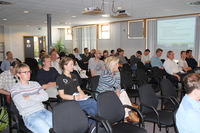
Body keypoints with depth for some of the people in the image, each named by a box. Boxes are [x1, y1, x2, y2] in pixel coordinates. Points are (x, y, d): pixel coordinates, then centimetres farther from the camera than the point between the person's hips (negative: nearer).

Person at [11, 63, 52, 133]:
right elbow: (23, 104, -13)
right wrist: (38, 97, 0)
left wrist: (29, 97, -5)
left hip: (42, 111, 5)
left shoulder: (35, 84, 16)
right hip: (29, 116, -4)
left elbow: (45, 97, 4)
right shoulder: (15, 88, 2)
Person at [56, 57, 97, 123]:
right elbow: (62, 95, -7)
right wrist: (75, 97, -20)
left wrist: (83, 95, -1)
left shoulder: (74, 76, 24)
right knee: (93, 102, -25)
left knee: (92, 111, -25)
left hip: (78, 99, 7)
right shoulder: (60, 79, 0)